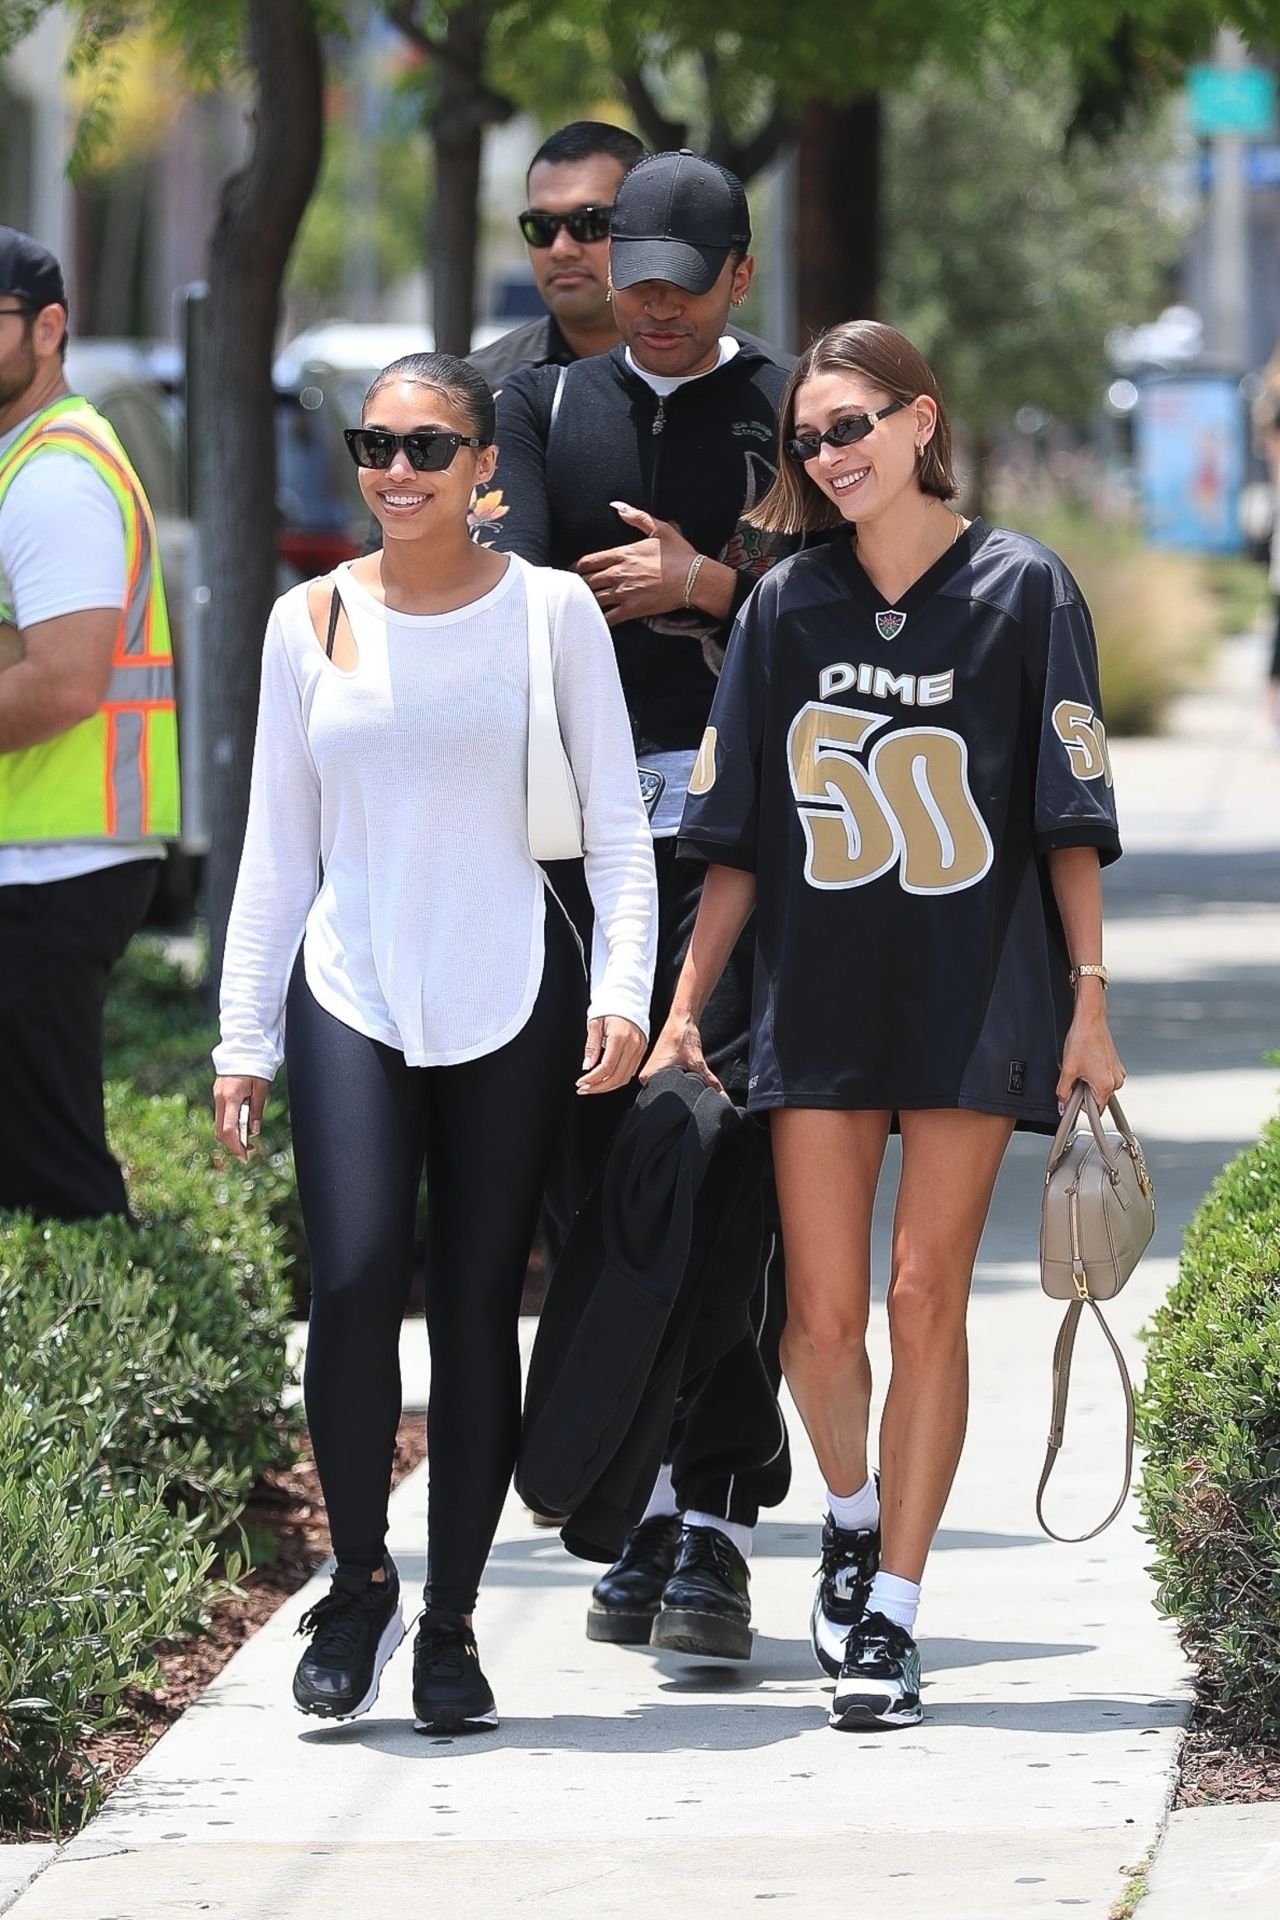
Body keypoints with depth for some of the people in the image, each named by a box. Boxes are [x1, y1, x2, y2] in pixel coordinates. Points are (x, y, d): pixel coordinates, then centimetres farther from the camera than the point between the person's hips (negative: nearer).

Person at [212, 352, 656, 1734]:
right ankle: (359, 1579, 2)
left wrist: (622, 987, -10)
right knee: (356, 1283, -16)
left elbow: (615, 826, 3)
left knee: (477, 1311, -1)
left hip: (510, 1002, -1)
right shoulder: (312, 623, 8)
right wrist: (242, 1037, 9)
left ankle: (451, 1628, 9)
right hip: (350, 999, 1)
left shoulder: (549, 611, 2)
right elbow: (277, 845, 13)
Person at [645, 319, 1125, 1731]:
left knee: (924, 1297, -4)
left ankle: (891, 1616, 0)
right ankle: (853, 1518, 27)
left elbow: (1070, 819, 0)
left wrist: (1089, 1002, -4)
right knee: (822, 1308, -1)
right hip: (819, 994, 3)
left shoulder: (1022, 592, -2)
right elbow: (736, 838, 9)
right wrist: (682, 1007, 5)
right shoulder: (788, 607, 6)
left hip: (976, 995, -2)